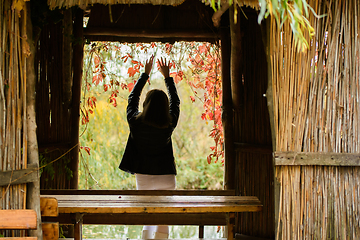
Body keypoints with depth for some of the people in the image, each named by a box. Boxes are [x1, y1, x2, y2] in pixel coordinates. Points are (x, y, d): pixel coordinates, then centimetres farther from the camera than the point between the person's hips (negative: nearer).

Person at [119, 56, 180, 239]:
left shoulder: (135, 122, -8)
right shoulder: (169, 126, -7)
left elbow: (132, 99, 11)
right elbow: (175, 102, 12)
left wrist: (145, 74, 20)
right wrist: (167, 76, 20)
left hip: (144, 178, 1)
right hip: (166, 179, -1)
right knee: (163, 224, 7)